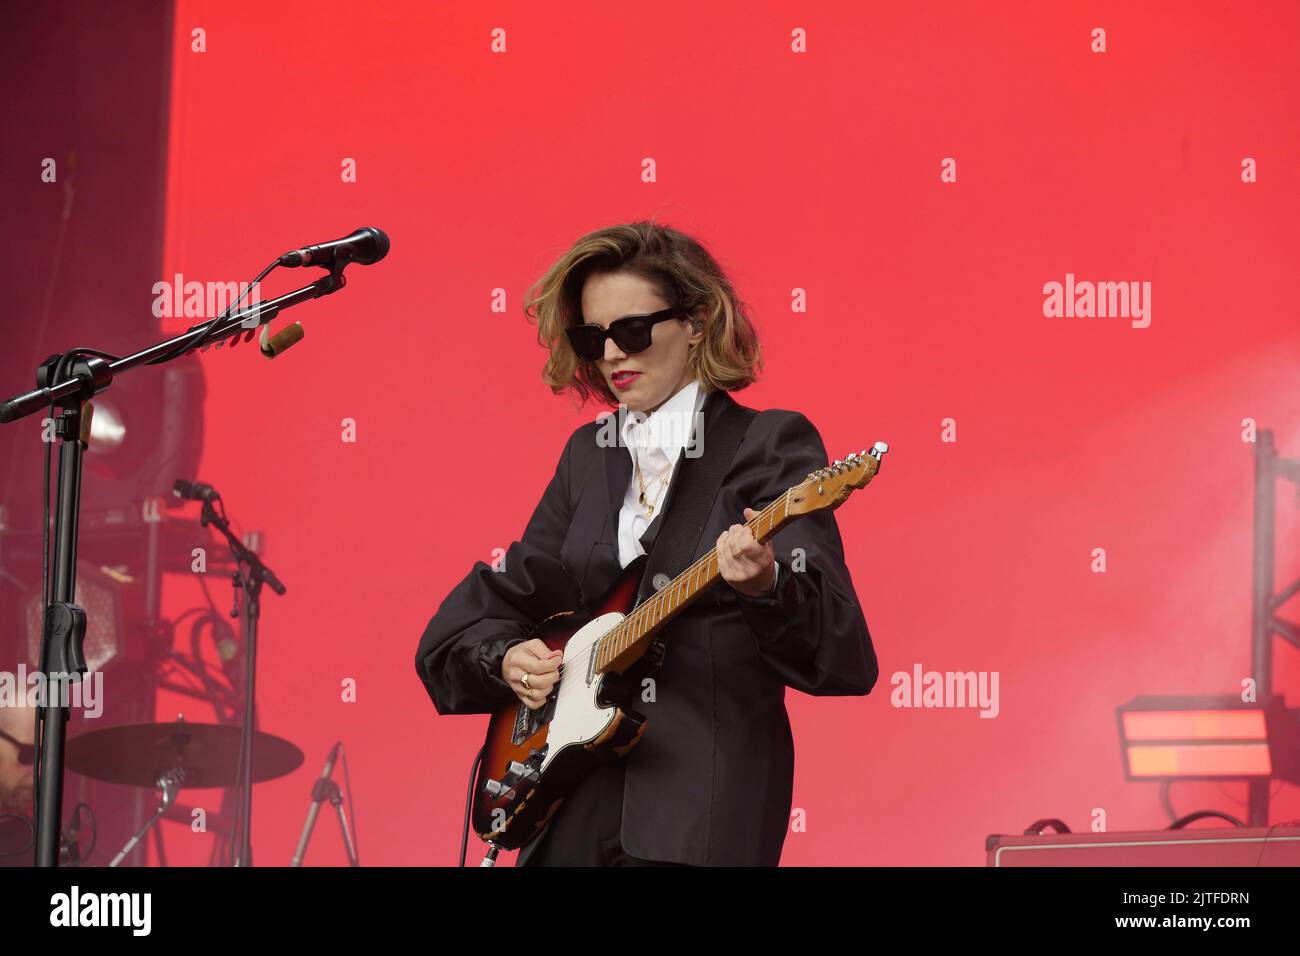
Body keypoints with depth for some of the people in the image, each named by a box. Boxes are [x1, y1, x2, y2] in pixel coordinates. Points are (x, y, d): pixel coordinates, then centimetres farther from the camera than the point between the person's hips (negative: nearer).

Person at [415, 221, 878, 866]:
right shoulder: (590, 452, 14)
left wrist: (766, 584, -34)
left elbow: (836, 642, -14)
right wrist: (505, 655, 0)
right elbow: (505, 590, 21)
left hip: (705, 797, -5)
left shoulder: (771, 444, -3)